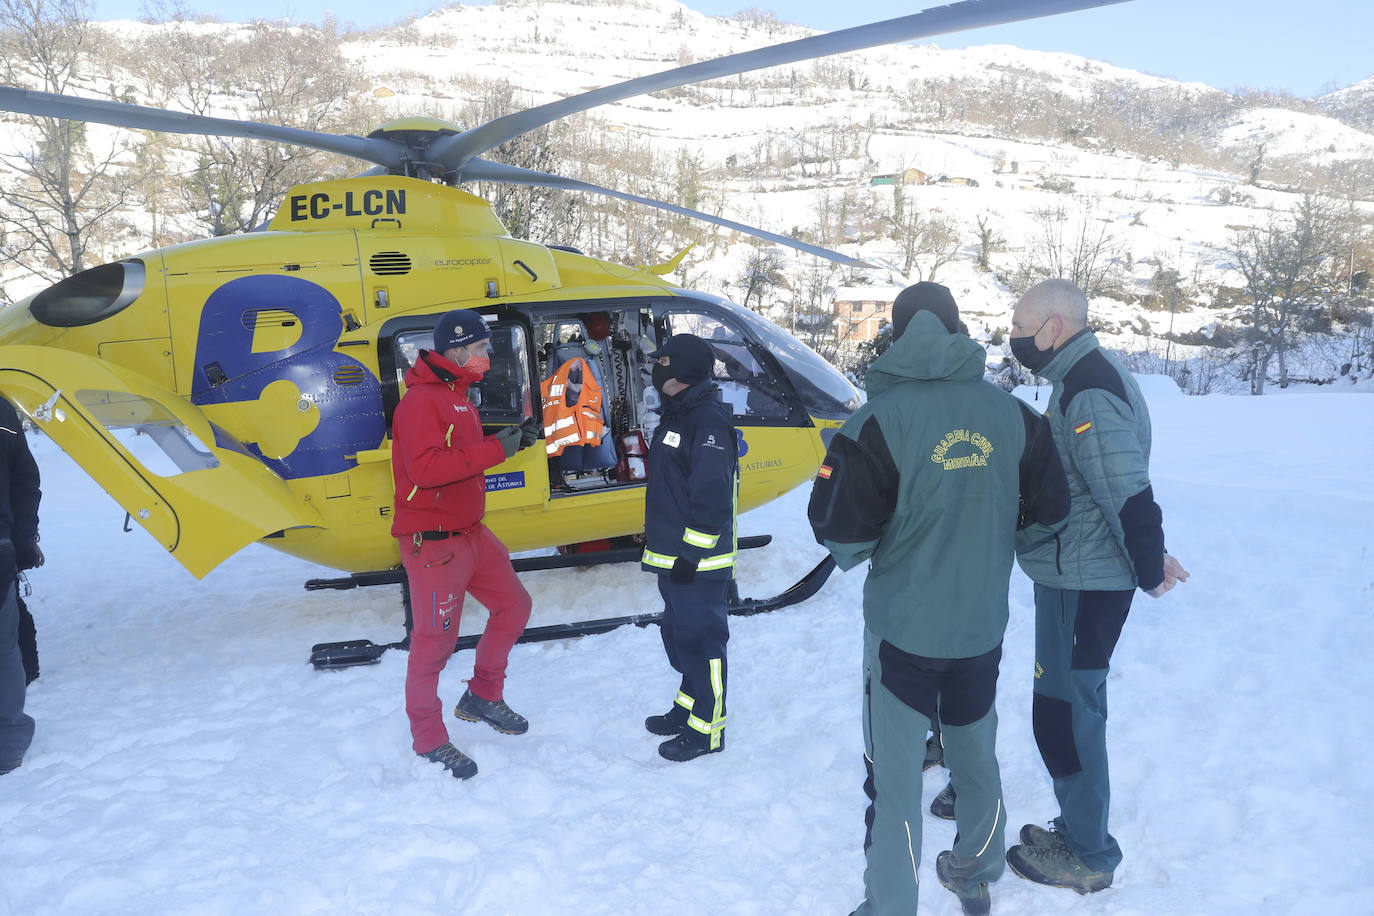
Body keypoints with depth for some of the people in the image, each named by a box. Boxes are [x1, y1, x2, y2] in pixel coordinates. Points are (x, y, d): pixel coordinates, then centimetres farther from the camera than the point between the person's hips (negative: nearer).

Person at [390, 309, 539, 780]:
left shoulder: (456, 395, 15)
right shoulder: (420, 400, -18)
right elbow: (425, 467, -30)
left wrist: (510, 439, 4)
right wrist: (495, 450, -28)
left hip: (470, 532, 10)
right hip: (432, 542, -10)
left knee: (513, 605, 16)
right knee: (434, 640, -1)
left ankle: (483, 698, 32)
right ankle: (428, 739, 16)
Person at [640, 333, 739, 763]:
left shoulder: (708, 420, -19)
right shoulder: (676, 414, 14)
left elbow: (713, 497, -24)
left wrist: (691, 553, -22)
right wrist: (656, 535, 23)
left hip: (698, 561, -10)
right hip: (672, 556, 10)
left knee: (700, 639, -1)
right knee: (680, 635, 20)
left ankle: (706, 730, 10)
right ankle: (687, 708, 35)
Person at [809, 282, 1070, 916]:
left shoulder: (881, 417, -17)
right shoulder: (1010, 414, -3)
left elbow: (842, 531, -18)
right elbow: (1051, 507, 5)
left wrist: (854, 554, 4)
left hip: (904, 626, -5)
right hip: (983, 625, 5)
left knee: (895, 775, 8)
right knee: (976, 755, 23)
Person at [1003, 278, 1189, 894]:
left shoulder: (1089, 394, -22)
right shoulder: (1087, 377, 12)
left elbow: (1129, 496, -25)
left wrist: (1150, 571, -13)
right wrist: (1149, 562, 15)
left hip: (1082, 585, -10)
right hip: (1077, 574, 10)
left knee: (1065, 714, 1)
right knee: (1072, 709, 20)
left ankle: (1088, 858, 17)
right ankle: (1079, 828, 35)